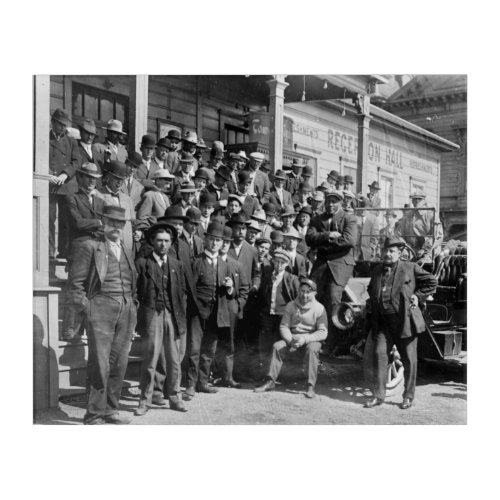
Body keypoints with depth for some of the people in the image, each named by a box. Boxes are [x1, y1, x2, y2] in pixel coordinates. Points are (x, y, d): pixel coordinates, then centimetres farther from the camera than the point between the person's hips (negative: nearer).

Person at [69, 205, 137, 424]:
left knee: (119, 363, 7)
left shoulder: (126, 252, 19)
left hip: (126, 312, 6)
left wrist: (133, 306, 11)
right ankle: (94, 415, 6)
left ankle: (110, 410, 19)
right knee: (100, 365, -5)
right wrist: (85, 307, -9)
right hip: (102, 309, -5)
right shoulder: (90, 247, 1)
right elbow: (76, 282, -3)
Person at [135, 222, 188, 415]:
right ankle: (145, 401, 9)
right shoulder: (142, 263, 3)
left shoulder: (177, 265, 14)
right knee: (149, 361, -1)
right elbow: (135, 292, 0)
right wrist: (138, 318, -6)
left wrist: (182, 318, 7)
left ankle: (174, 397, 18)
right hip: (151, 315, -3)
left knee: (175, 360, 6)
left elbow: (182, 293, 14)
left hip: (173, 316, 3)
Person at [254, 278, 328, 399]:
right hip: (292, 339, 3)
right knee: (277, 346, -23)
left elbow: (323, 332, -10)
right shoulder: (291, 306, 4)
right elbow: (283, 326, 2)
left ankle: (311, 386, -31)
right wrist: (290, 340, -17)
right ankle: (270, 381, -16)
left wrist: (305, 339, -23)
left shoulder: (319, 308, -4)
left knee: (312, 349, -35)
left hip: (311, 340, -3)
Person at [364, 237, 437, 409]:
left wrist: (418, 296, -1)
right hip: (383, 322, 4)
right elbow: (371, 290, 31)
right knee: (379, 354, -4)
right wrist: (373, 303, 14)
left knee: (408, 359, 4)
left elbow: (431, 281, 6)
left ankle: (408, 396, 18)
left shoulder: (410, 268, 0)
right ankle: (378, 395, 5)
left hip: (405, 320, -3)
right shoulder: (377, 271, 14)